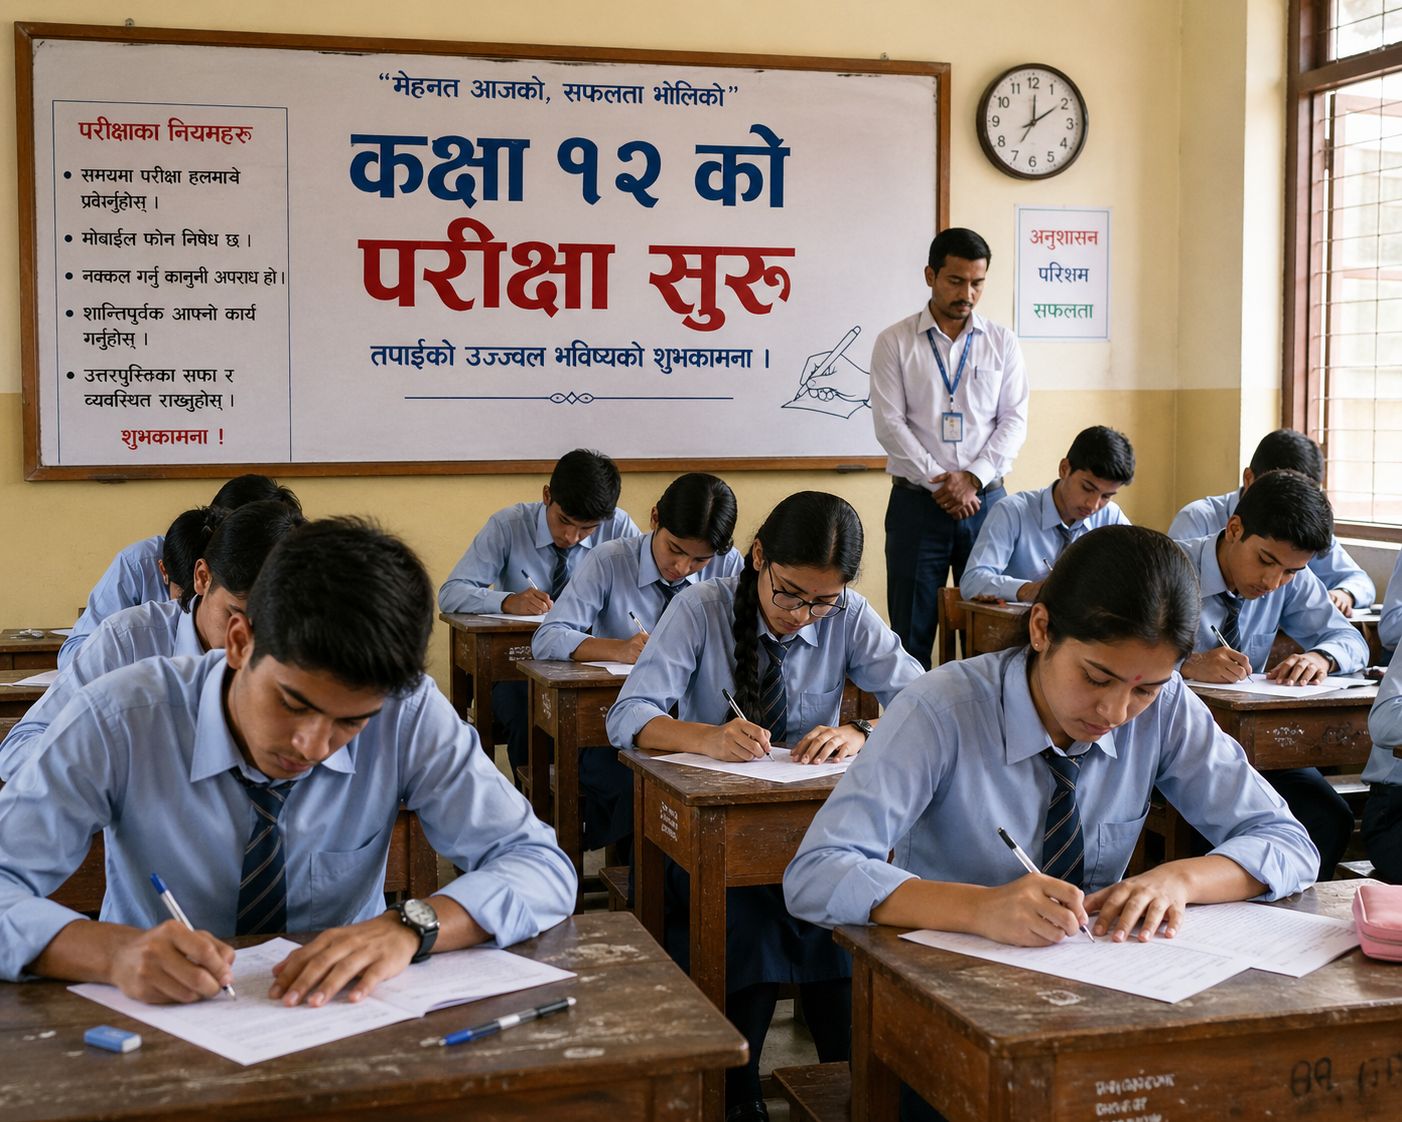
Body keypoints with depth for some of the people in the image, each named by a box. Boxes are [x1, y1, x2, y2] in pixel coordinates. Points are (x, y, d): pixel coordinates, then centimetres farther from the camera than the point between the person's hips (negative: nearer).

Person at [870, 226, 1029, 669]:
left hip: (986, 499, 2)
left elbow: (1014, 420, 4)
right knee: (911, 631, 0)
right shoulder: (895, 342, 3)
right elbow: (889, 422, -4)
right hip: (916, 503, -2)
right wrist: (940, 483, -11)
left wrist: (972, 477, -10)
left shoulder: (1002, 342, 9)